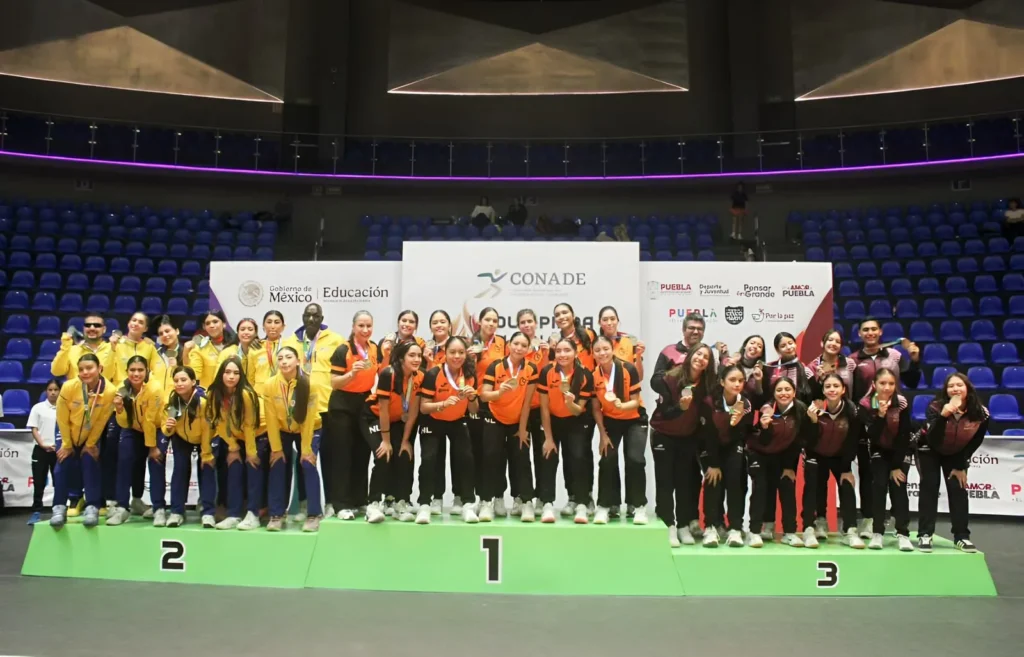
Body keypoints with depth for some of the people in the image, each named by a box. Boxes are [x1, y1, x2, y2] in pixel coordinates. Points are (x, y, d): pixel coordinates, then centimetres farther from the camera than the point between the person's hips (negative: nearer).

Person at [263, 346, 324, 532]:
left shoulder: (309, 383, -25)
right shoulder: (270, 385, -20)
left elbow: (309, 419, -22)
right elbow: (271, 419, -14)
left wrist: (306, 449, -20)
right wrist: (276, 448, -14)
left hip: (309, 430, -2)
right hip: (282, 431, 2)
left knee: (308, 465, -15)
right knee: (278, 466, -10)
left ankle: (313, 514, -4)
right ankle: (276, 515, 3)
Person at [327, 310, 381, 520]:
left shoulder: (376, 349, 2)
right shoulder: (343, 350, -13)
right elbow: (334, 383, -15)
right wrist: (352, 372, -29)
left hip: (365, 404, 5)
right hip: (343, 405, -5)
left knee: (362, 454, 9)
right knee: (342, 454, -4)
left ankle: (359, 500, 18)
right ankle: (341, 504, 1)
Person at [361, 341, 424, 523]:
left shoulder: (420, 377, -16)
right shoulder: (388, 374, -30)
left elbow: (413, 411, -9)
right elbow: (383, 410, -24)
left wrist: (405, 440, -6)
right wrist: (386, 440, -18)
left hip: (398, 421, 5)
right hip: (374, 418, -4)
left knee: (404, 457, -9)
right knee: (383, 457, -21)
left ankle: (401, 503, 2)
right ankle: (374, 504, -13)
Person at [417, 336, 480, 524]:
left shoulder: (470, 374, -11)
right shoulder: (433, 374, -23)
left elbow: (474, 411, -5)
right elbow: (423, 407, -21)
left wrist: (472, 397, -27)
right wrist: (444, 403, -39)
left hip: (458, 422, 3)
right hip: (433, 422, -3)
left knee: (466, 457, -13)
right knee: (429, 458, -19)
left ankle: (468, 504, -3)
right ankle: (424, 505, -9)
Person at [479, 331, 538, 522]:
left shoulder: (531, 369, -14)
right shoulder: (495, 366, -17)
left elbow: (527, 401, -11)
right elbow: (484, 395, -24)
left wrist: (523, 428, -8)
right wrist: (499, 392, -44)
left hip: (519, 421, 1)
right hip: (494, 420, -1)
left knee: (521, 460, -2)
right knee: (491, 458, -8)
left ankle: (526, 502, 2)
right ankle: (488, 501, -3)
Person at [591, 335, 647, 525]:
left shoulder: (629, 369, -23)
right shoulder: (593, 375, -15)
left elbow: (635, 402, -19)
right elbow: (596, 408, -6)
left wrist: (621, 405, -40)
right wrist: (603, 434, -8)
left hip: (634, 420, -2)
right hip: (610, 421, 2)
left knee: (635, 459, -16)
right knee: (607, 460, -8)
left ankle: (638, 506, 1)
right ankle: (605, 505, 7)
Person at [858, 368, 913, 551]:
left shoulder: (902, 403, -21)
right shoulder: (866, 404, -20)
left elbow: (904, 436, -17)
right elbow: (871, 436, -27)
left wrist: (897, 466, -17)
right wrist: (880, 415, -42)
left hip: (900, 451, 0)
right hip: (879, 451, 0)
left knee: (898, 487, -13)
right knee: (879, 485, -15)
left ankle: (903, 534, -9)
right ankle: (878, 533, -11)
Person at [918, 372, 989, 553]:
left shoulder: (981, 413, -22)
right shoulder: (935, 407, -30)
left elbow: (975, 443, -5)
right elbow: (933, 441, -41)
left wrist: (961, 467, -4)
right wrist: (943, 416, -54)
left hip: (956, 453, 3)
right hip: (930, 450, -2)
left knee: (958, 489, -5)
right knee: (930, 487, -10)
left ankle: (962, 536, 6)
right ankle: (924, 535, -8)